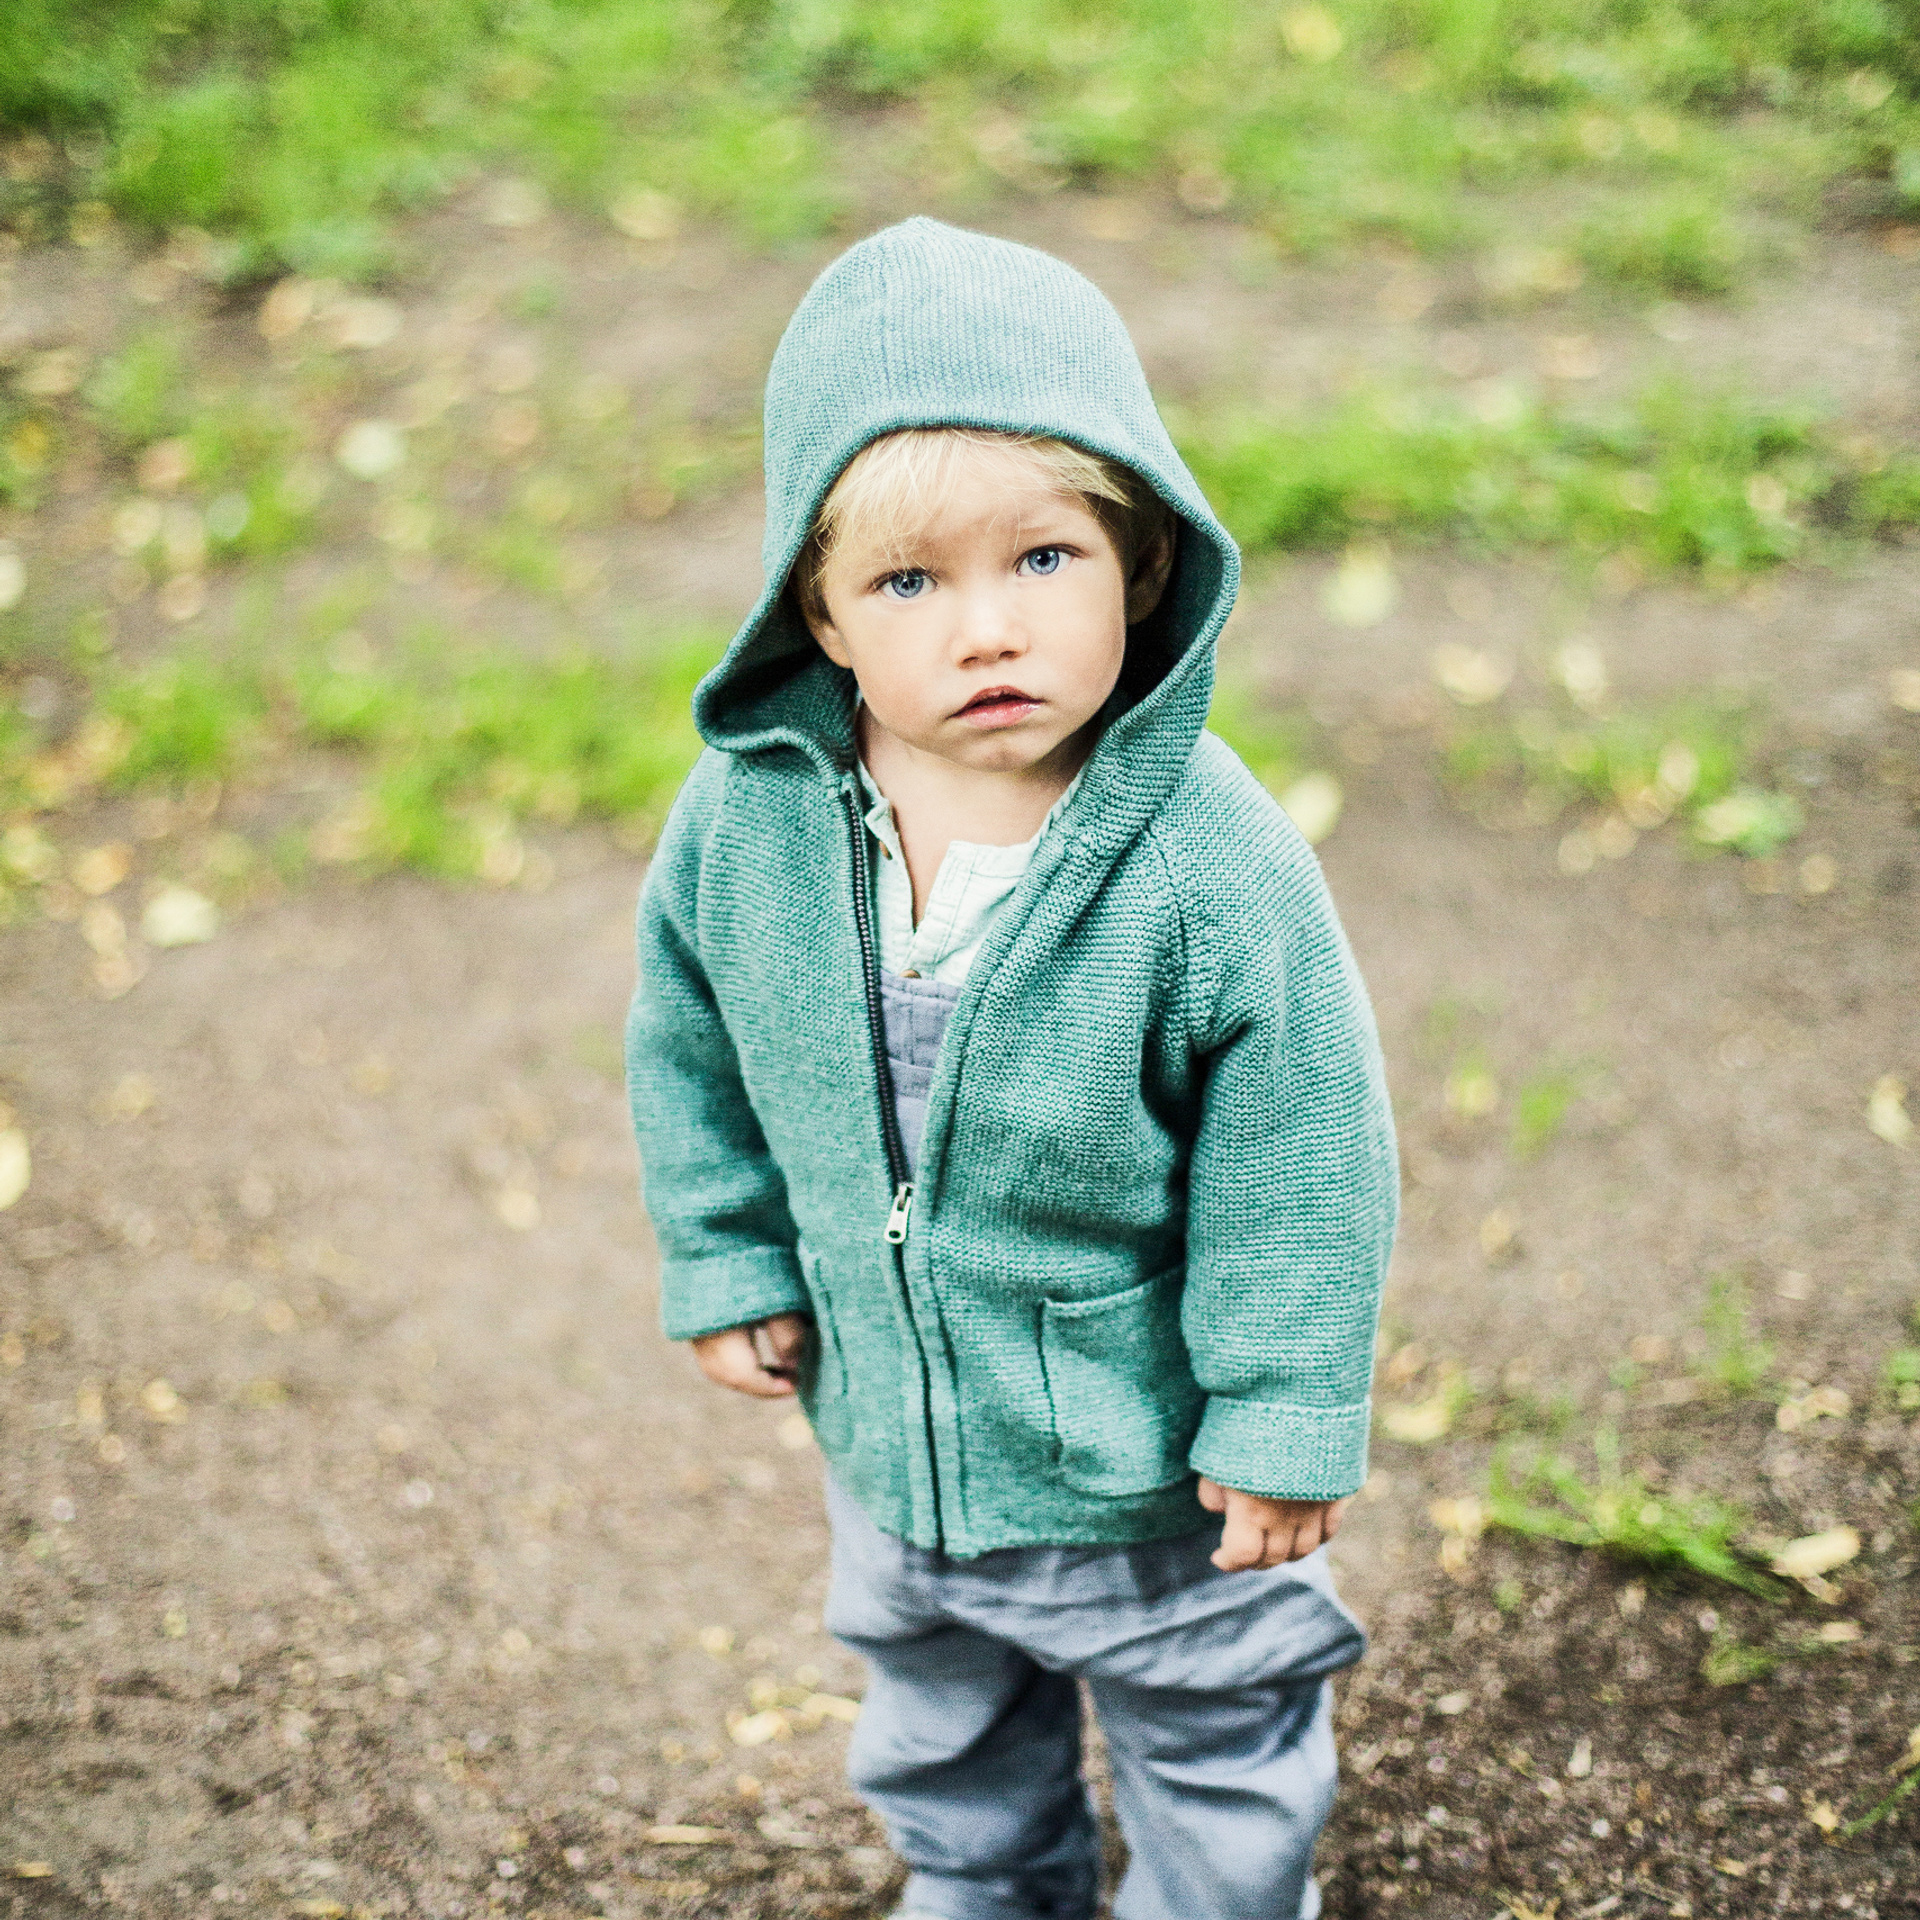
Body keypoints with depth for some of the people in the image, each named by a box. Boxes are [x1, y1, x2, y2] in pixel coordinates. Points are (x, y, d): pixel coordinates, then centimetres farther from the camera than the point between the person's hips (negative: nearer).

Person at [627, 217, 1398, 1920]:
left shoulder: (1211, 860, -29)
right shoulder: (750, 815, -19)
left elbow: (1303, 1159, -19)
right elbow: (688, 1042, 1)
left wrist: (1290, 1415, -13)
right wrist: (727, 1261, 4)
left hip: (1150, 1456, -4)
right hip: (890, 1435, 4)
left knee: (1215, 1749, 22)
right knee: (939, 1720, 31)